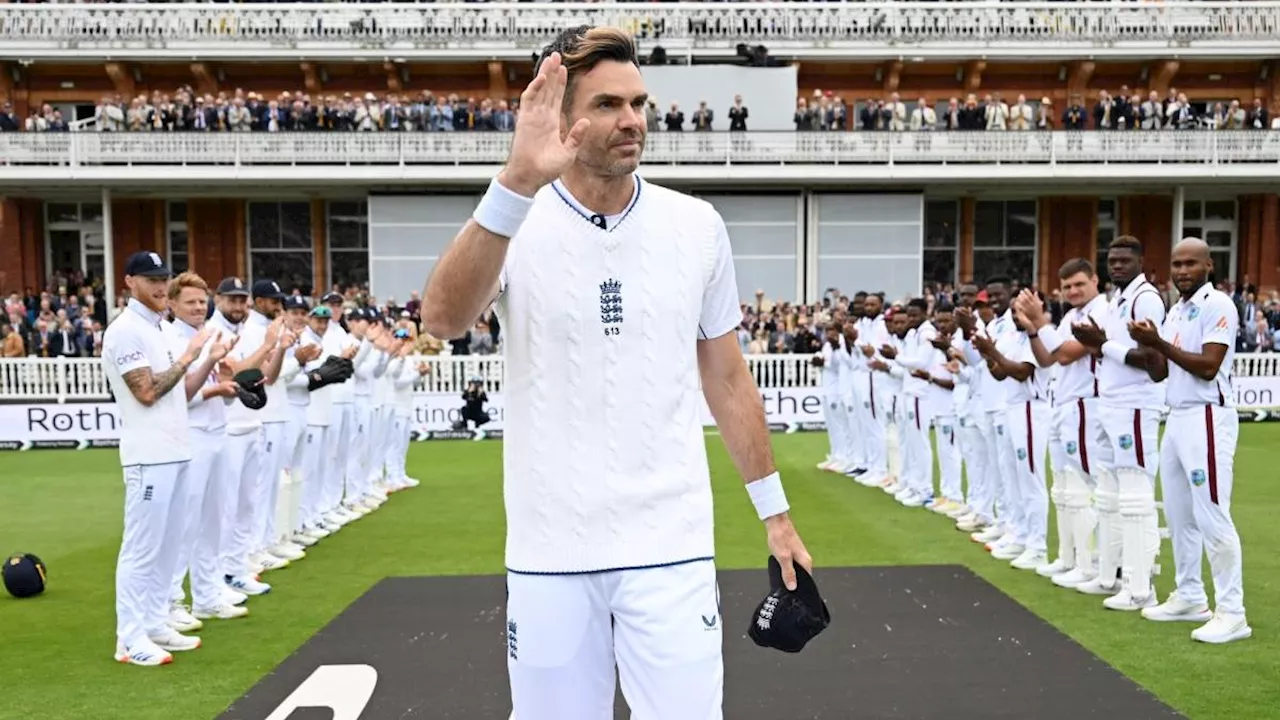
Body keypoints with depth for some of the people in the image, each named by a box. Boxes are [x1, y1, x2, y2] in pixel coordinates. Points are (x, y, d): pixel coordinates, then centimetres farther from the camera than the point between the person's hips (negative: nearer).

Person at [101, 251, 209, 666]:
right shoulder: (125, 330, -11)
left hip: (176, 452, 9)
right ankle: (130, 639, 3)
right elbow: (147, 392, -19)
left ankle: (154, 625, 21)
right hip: (150, 456, -9)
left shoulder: (159, 330, 17)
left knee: (167, 545, 13)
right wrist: (187, 357, -12)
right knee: (142, 548, -4)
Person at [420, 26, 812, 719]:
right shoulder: (515, 221, -5)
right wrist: (517, 182, -38)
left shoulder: (697, 226, 2)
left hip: (672, 544, 1)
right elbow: (442, 319, -26)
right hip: (547, 551, 0)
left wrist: (774, 510, 9)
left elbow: (727, 377, 9)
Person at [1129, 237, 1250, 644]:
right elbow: (1159, 373, 13)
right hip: (1177, 419, 9)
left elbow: (1208, 367, -19)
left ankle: (1232, 613, -2)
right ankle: (1189, 597, 25)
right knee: (1180, 515, 14)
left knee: (1211, 517, -8)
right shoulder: (1176, 311, 16)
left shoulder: (1217, 305, -10)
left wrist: (1160, 343, -19)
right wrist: (1147, 344, -3)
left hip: (1207, 419, -9)